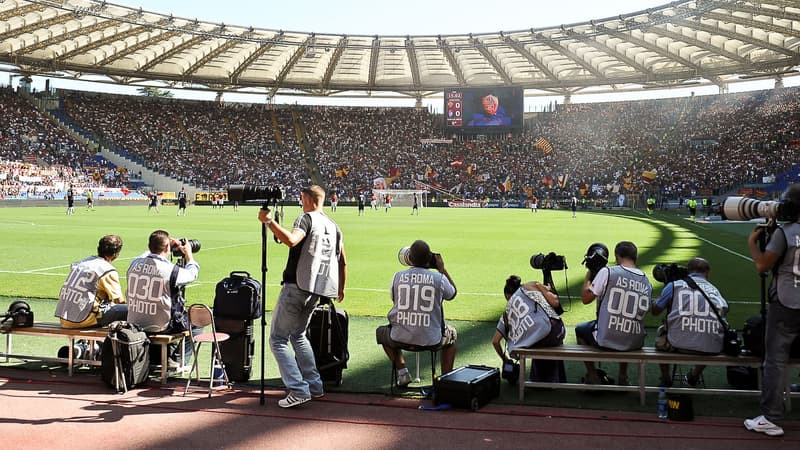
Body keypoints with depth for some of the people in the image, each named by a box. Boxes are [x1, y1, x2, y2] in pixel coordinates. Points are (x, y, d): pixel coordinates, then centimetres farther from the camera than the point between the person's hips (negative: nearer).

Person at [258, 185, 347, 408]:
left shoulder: (307, 218, -8)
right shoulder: (334, 226, 15)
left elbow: (291, 240, -29)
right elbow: (343, 262, 20)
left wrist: (269, 221, -23)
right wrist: (341, 288, 31)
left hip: (297, 287, -8)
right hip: (318, 290, 8)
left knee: (278, 339, 0)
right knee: (298, 335, 24)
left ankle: (299, 390, -8)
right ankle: (314, 385, 21)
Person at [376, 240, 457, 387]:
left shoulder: (398, 276, -3)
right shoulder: (439, 278, -6)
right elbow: (453, 294, 15)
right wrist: (442, 269, 19)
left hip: (400, 338, 1)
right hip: (431, 340, 0)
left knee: (381, 332, 35)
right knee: (451, 334, 33)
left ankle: (402, 372, 17)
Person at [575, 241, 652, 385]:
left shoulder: (607, 272, -11)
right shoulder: (646, 282, 4)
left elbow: (585, 299, -4)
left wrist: (588, 275, 13)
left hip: (606, 340, -4)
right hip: (635, 344, 4)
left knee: (580, 330, 29)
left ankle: (592, 376, 22)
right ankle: (623, 376, 33)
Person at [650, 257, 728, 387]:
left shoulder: (674, 285, 9)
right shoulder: (714, 289, 16)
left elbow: (654, 311, 19)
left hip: (679, 344, -2)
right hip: (712, 349, 2)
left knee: (662, 331, 32)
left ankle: (665, 380, 39)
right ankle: (694, 376, 47)